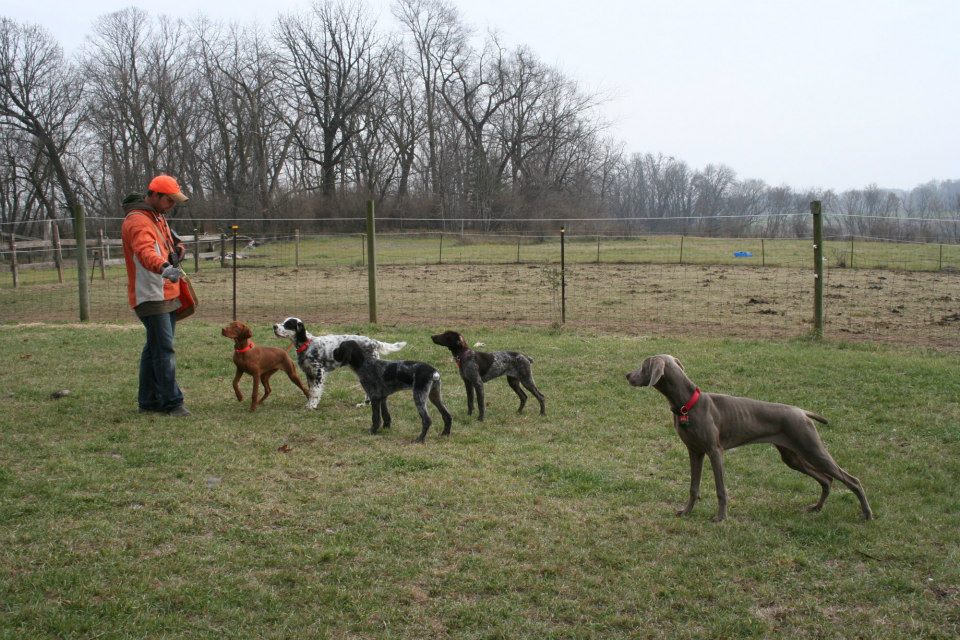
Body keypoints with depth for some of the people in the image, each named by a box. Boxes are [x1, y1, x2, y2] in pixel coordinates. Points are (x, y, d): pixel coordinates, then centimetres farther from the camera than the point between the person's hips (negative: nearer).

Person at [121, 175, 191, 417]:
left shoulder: (158, 217, 16)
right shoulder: (137, 221, -17)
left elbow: (168, 245, 28)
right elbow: (145, 251, -37)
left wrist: (178, 248, 5)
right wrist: (163, 268, -55)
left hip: (166, 295, 10)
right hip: (151, 296, -10)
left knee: (155, 349, 13)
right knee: (164, 349, -11)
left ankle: (149, 401, 21)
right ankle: (172, 402, -8)